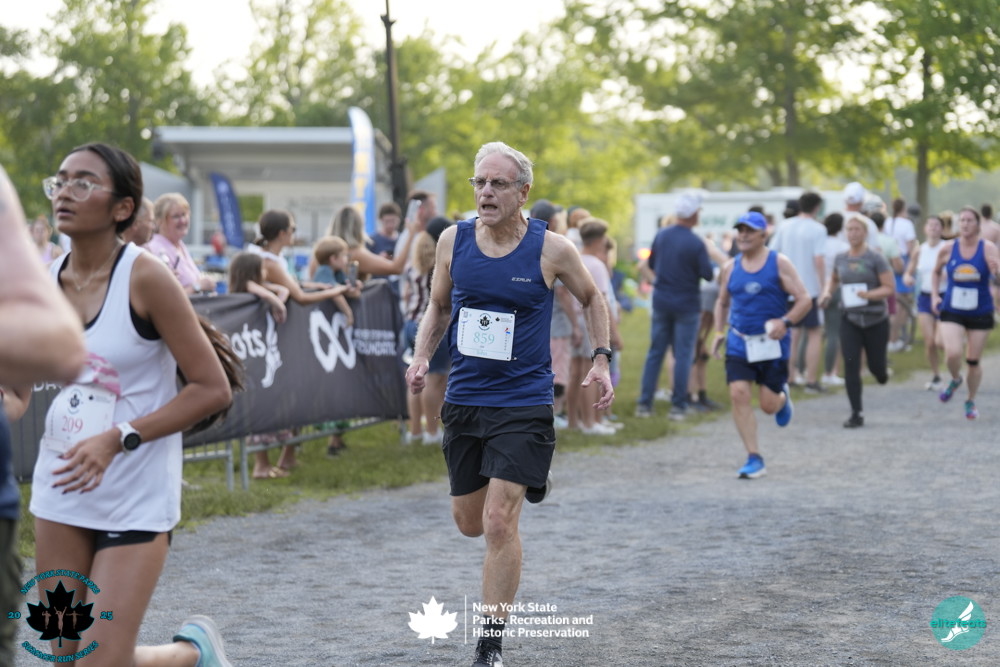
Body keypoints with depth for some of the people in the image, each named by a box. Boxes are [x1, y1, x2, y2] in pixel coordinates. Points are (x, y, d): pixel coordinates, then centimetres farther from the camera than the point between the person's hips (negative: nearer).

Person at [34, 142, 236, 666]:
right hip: (60, 491, 5)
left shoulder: (144, 277, -14)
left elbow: (214, 389, -14)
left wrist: (118, 439, -19)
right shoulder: (44, 280, 1)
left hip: (135, 499, -5)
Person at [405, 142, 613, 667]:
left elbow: (591, 298, 10)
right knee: (469, 522, 14)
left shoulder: (551, 249, -9)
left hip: (524, 403, -4)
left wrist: (601, 359, 1)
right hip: (464, 399, 4)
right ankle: (529, 484, 50)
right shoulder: (453, 240, -1)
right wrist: (422, 358, -2)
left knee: (498, 522, -13)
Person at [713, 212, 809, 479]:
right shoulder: (730, 268, 7)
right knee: (738, 394, -13)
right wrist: (719, 331, 8)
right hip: (739, 342, 3)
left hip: (772, 344, -3)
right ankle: (754, 459, -7)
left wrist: (785, 322, -22)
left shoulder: (779, 263, -5)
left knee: (768, 404, -1)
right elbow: (722, 302, 22)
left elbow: (805, 300, -7)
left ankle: (782, 397, 39)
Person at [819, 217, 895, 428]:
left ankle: (883, 367, 45)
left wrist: (869, 294, -26)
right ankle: (856, 414, -4)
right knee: (851, 365, -9)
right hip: (849, 318, 3)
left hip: (875, 319, -2)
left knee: (875, 366, 5)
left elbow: (890, 288, -10)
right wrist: (827, 292, 4)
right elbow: (834, 279, 24)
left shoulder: (876, 258, -8)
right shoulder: (840, 259, 5)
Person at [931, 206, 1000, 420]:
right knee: (952, 354, -19)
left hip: (980, 313, -1)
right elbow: (936, 272, 14)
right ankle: (955, 380, 15)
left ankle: (971, 402, 30)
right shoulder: (948, 249, -3)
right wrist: (935, 295, 2)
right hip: (952, 312, 1)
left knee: (973, 361, 7)